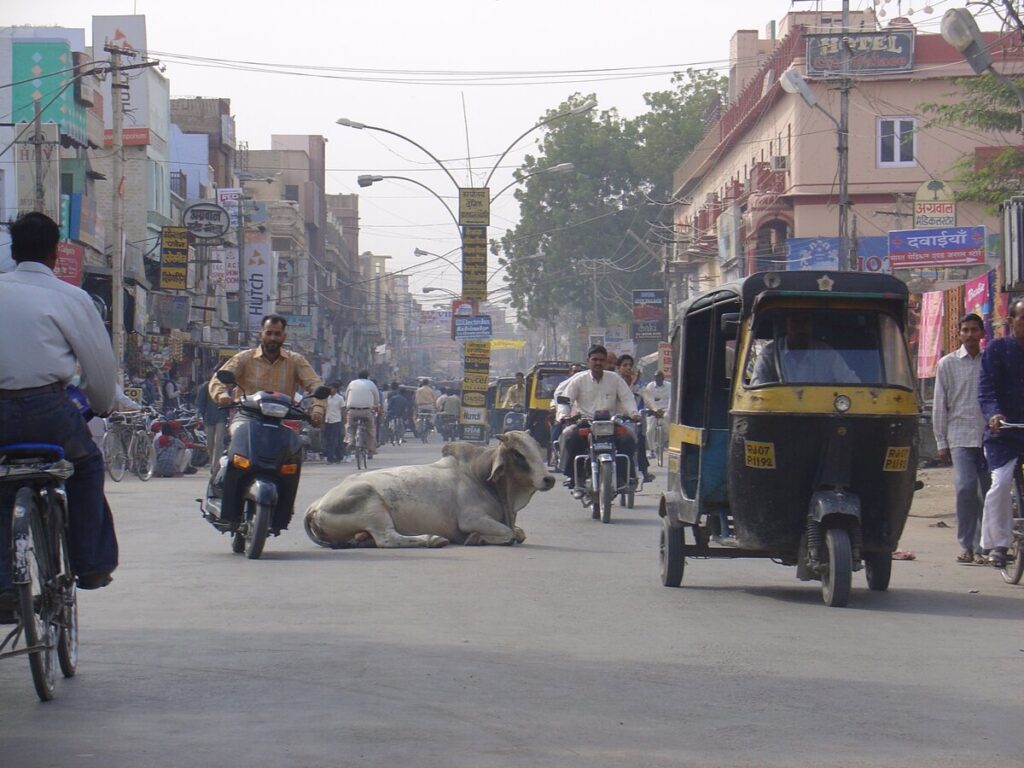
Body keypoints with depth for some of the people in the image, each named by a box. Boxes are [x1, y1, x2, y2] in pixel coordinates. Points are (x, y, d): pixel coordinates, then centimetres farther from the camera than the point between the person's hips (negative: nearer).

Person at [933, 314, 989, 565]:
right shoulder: (948, 364, 7)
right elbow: (939, 405, 8)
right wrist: (941, 442, 4)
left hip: (988, 437, 2)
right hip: (960, 437, -2)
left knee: (986, 492, 1)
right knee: (965, 487, -15)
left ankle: (981, 546, 12)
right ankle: (966, 546, -9)